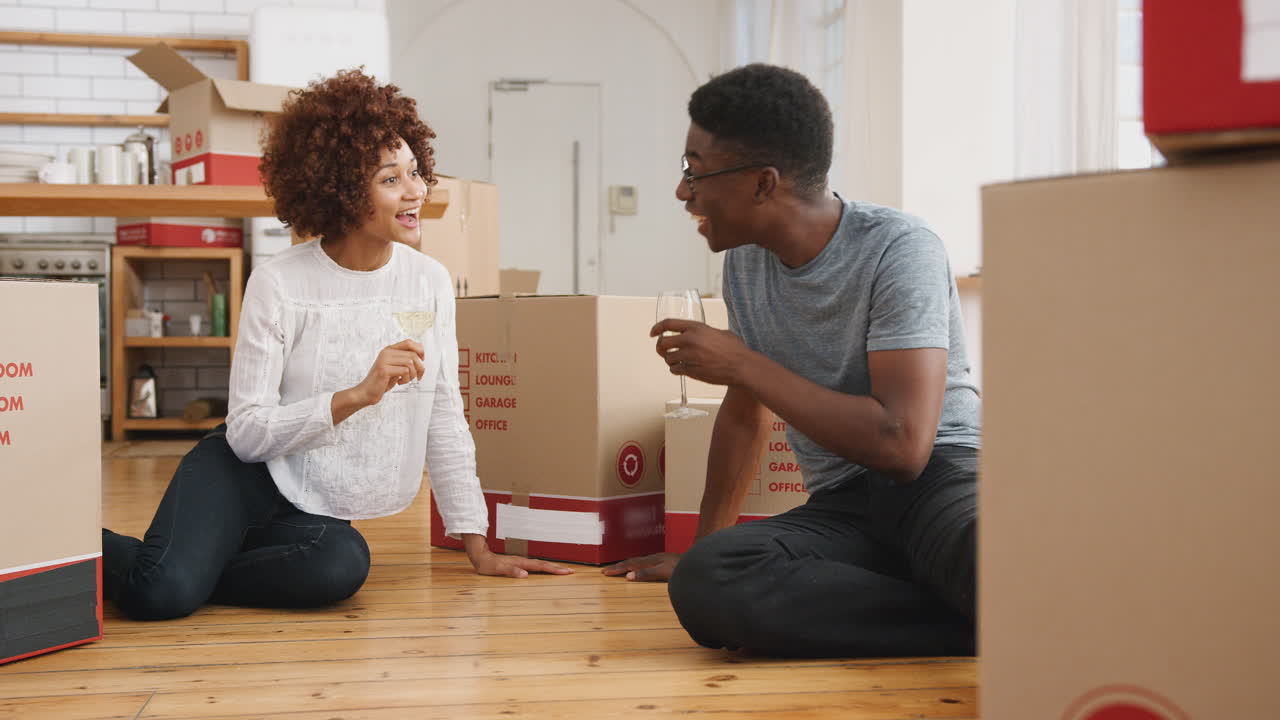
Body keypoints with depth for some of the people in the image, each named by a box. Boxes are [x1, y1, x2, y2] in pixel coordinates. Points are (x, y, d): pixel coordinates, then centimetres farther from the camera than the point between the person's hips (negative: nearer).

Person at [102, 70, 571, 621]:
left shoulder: (430, 283, 1)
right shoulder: (280, 285, -12)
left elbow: (444, 421, 6)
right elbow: (246, 432, -14)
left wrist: (478, 548, 4)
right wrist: (358, 395, -25)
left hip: (319, 515, 4)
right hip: (246, 481, -4)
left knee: (344, 565, -33)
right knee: (159, 593, -30)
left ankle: (188, 572, -6)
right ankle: (95, 550, 6)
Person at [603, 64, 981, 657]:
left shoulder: (898, 249, -11)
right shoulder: (745, 259, 11)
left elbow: (902, 444, -22)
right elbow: (744, 414, 26)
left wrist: (742, 364, -13)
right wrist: (701, 548, 28)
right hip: (839, 508, 8)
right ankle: (985, 629, -23)